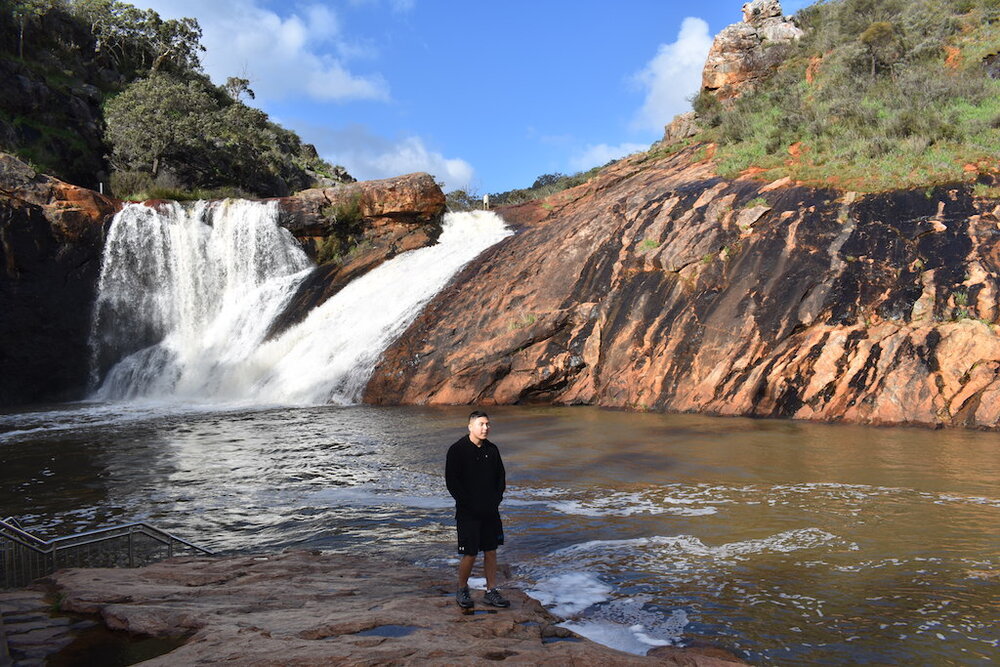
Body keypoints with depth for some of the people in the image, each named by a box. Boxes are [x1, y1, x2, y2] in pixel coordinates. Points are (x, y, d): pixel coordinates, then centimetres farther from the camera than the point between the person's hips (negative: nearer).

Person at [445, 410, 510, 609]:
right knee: (470, 554, -3)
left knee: (491, 551, 8)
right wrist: (469, 504, -13)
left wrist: (496, 499, 4)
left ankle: (491, 592, 18)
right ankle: (462, 591, 18)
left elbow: (501, 476, 17)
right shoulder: (457, 450, -9)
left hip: (490, 511, 5)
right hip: (467, 513, -5)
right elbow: (452, 482, -11)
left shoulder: (492, 450, 8)